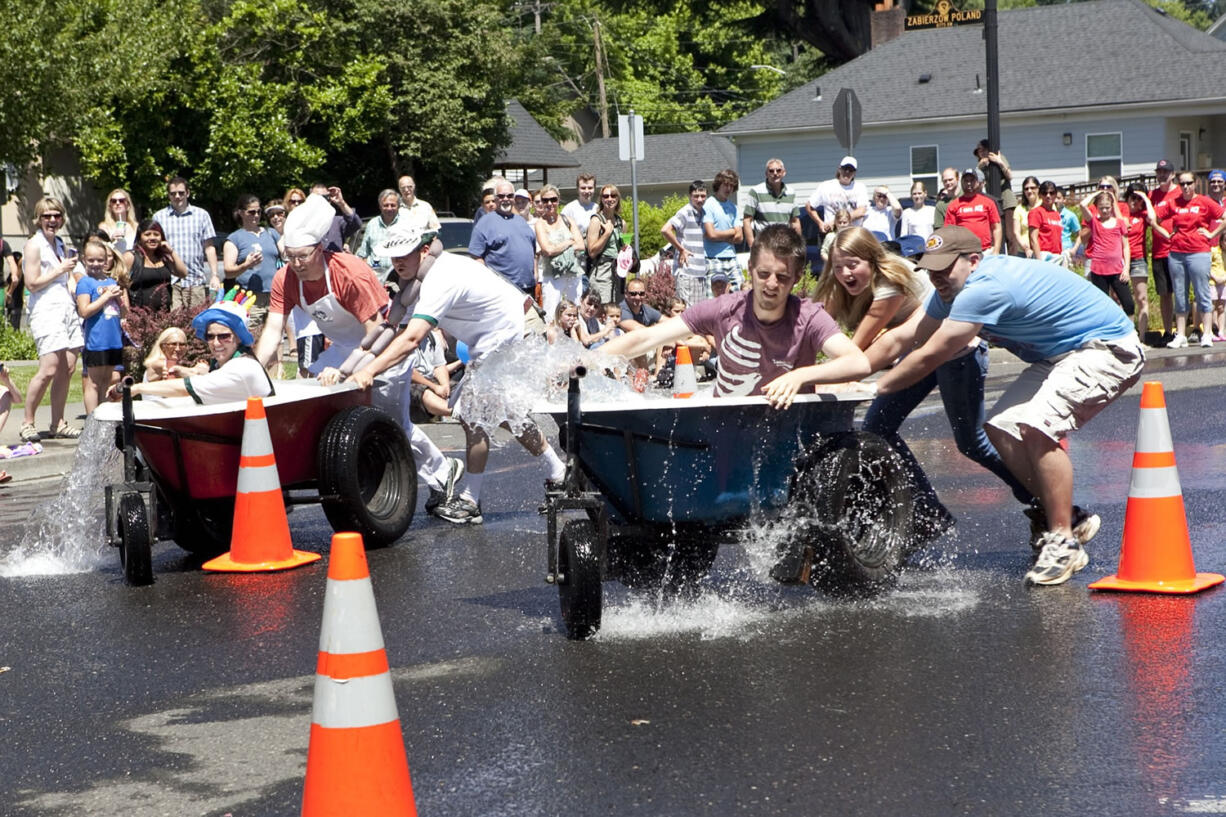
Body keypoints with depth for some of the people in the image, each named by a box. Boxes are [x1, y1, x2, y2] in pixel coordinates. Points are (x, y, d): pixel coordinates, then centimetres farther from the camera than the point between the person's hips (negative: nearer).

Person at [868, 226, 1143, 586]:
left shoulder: (986, 288, -29)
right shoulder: (953, 287, 2)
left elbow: (929, 357, -23)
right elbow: (901, 339, 6)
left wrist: (875, 388, -12)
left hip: (1108, 349, -11)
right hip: (1059, 355, 11)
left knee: (1036, 427, -26)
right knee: (1002, 429, 2)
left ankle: (1065, 541, -18)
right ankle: (1061, 518, 12)